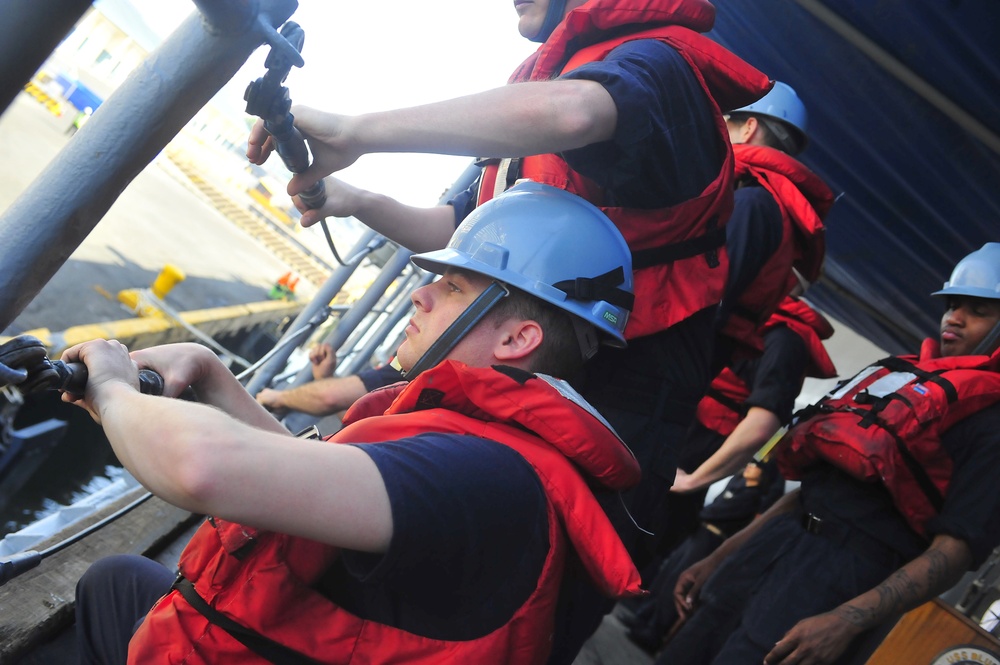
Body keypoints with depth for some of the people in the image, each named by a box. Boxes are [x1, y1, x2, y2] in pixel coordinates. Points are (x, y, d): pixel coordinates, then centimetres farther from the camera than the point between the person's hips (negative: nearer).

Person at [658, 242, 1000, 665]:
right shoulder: (897, 373, 20)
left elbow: (956, 550, -12)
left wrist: (845, 622, -24)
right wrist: (720, 557, 17)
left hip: (845, 571, -7)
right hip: (779, 540, 7)